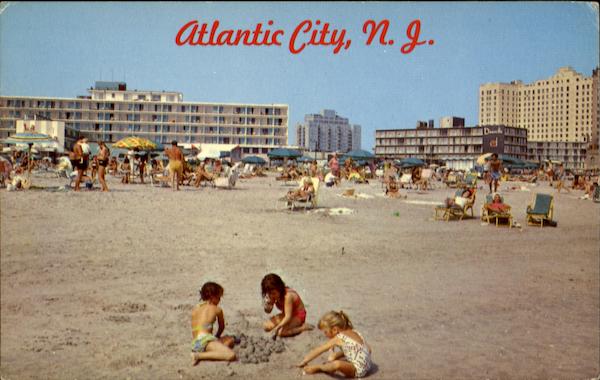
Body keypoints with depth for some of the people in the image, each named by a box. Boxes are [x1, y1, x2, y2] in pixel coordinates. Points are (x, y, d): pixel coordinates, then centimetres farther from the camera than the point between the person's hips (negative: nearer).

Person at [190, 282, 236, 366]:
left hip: (195, 344, 8)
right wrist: (217, 337, 43)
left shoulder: (195, 309, 23)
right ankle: (200, 355, -21)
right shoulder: (217, 309, 9)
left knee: (231, 339, 23)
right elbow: (222, 327, 24)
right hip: (205, 340, -8)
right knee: (231, 355, -24)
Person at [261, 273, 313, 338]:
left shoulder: (288, 296, -33)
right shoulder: (273, 295, -11)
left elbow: (288, 317, -37)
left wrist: (277, 327, -49)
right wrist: (267, 304, -26)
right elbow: (268, 311, -4)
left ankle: (303, 327, -12)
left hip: (298, 315, -8)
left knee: (281, 332, -29)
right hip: (286, 314, 8)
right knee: (266, 327, -7)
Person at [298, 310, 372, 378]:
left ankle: (318, 367, -5)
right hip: (365, 366, 9)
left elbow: (318, 351, -7)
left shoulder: (338, 338, -15)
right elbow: (369, 349, 13)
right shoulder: (354, 332, 6)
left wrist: (304, 362, 4)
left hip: (358, 370, -9)